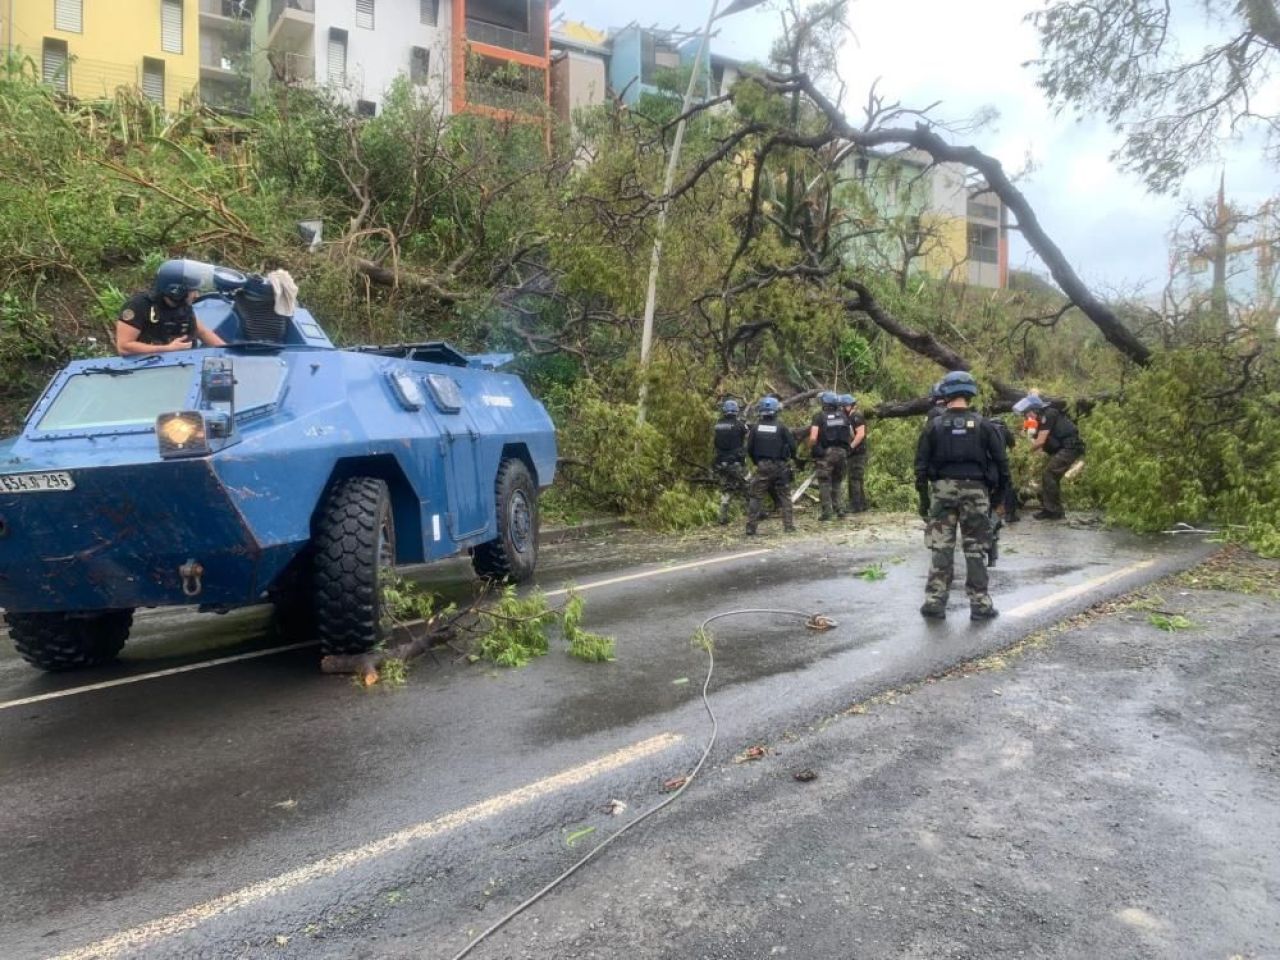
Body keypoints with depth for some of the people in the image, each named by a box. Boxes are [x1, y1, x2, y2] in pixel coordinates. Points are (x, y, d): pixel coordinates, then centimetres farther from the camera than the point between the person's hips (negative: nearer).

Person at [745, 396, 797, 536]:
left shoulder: (755, 427, -2)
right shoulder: (781, 427, -5)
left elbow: (749, 448, 1)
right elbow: (792, 446, -7)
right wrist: (792, 458, 13)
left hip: (762, 467, 0)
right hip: (780, 466, 0)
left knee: (754, 497, 4)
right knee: (784, 496, 11)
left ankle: (750, 528, -1)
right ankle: (789, 526, 10)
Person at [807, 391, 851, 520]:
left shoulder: (819, 416, -6)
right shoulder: (843, 415, 8)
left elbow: (813, 438, -14)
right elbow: (851, 436, 10)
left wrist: (811, 449, 3)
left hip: (825, 453, -4)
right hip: (842, 452, 4)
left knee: (824, 484, 3)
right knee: (837, 483, 17)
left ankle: (827, 512, 0)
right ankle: (839, 509, 13)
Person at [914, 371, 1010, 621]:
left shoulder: (934, 426, 1)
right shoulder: (983, 425, 0)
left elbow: (921, 464, 1)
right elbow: (1001, 461, 2)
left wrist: (923, 497, 8)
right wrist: (1000, 493, 12)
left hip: (942, 490, 0)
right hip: (975, 490, 0)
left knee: (941, 548, 5)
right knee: (975, 549, 6)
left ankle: (934, 602, 5)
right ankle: (980, 604, 8)